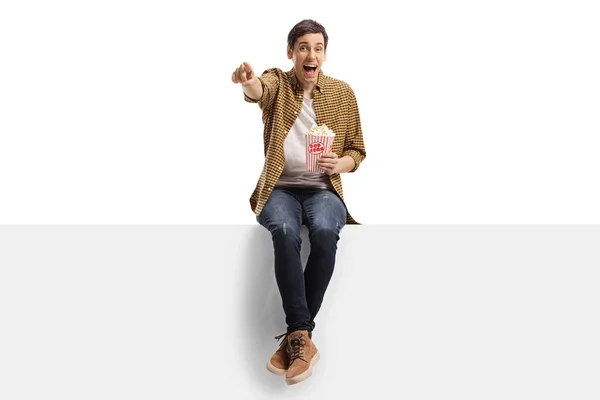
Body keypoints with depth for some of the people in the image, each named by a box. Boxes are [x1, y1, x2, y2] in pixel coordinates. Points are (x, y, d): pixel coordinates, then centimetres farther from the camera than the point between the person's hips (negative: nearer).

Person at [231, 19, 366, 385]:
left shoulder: (343, 92, 8)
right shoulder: (277, 82, 4)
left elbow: (357, 151, 13)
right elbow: (259, 91, -23)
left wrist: (339, 164, -11)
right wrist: (248, 83, -48)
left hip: (323, 189, 1)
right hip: (280, 188, -1)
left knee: (325, 232, -34)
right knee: (285, 231, -35)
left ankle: (295, 335, -23)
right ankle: (303, 337, -32)